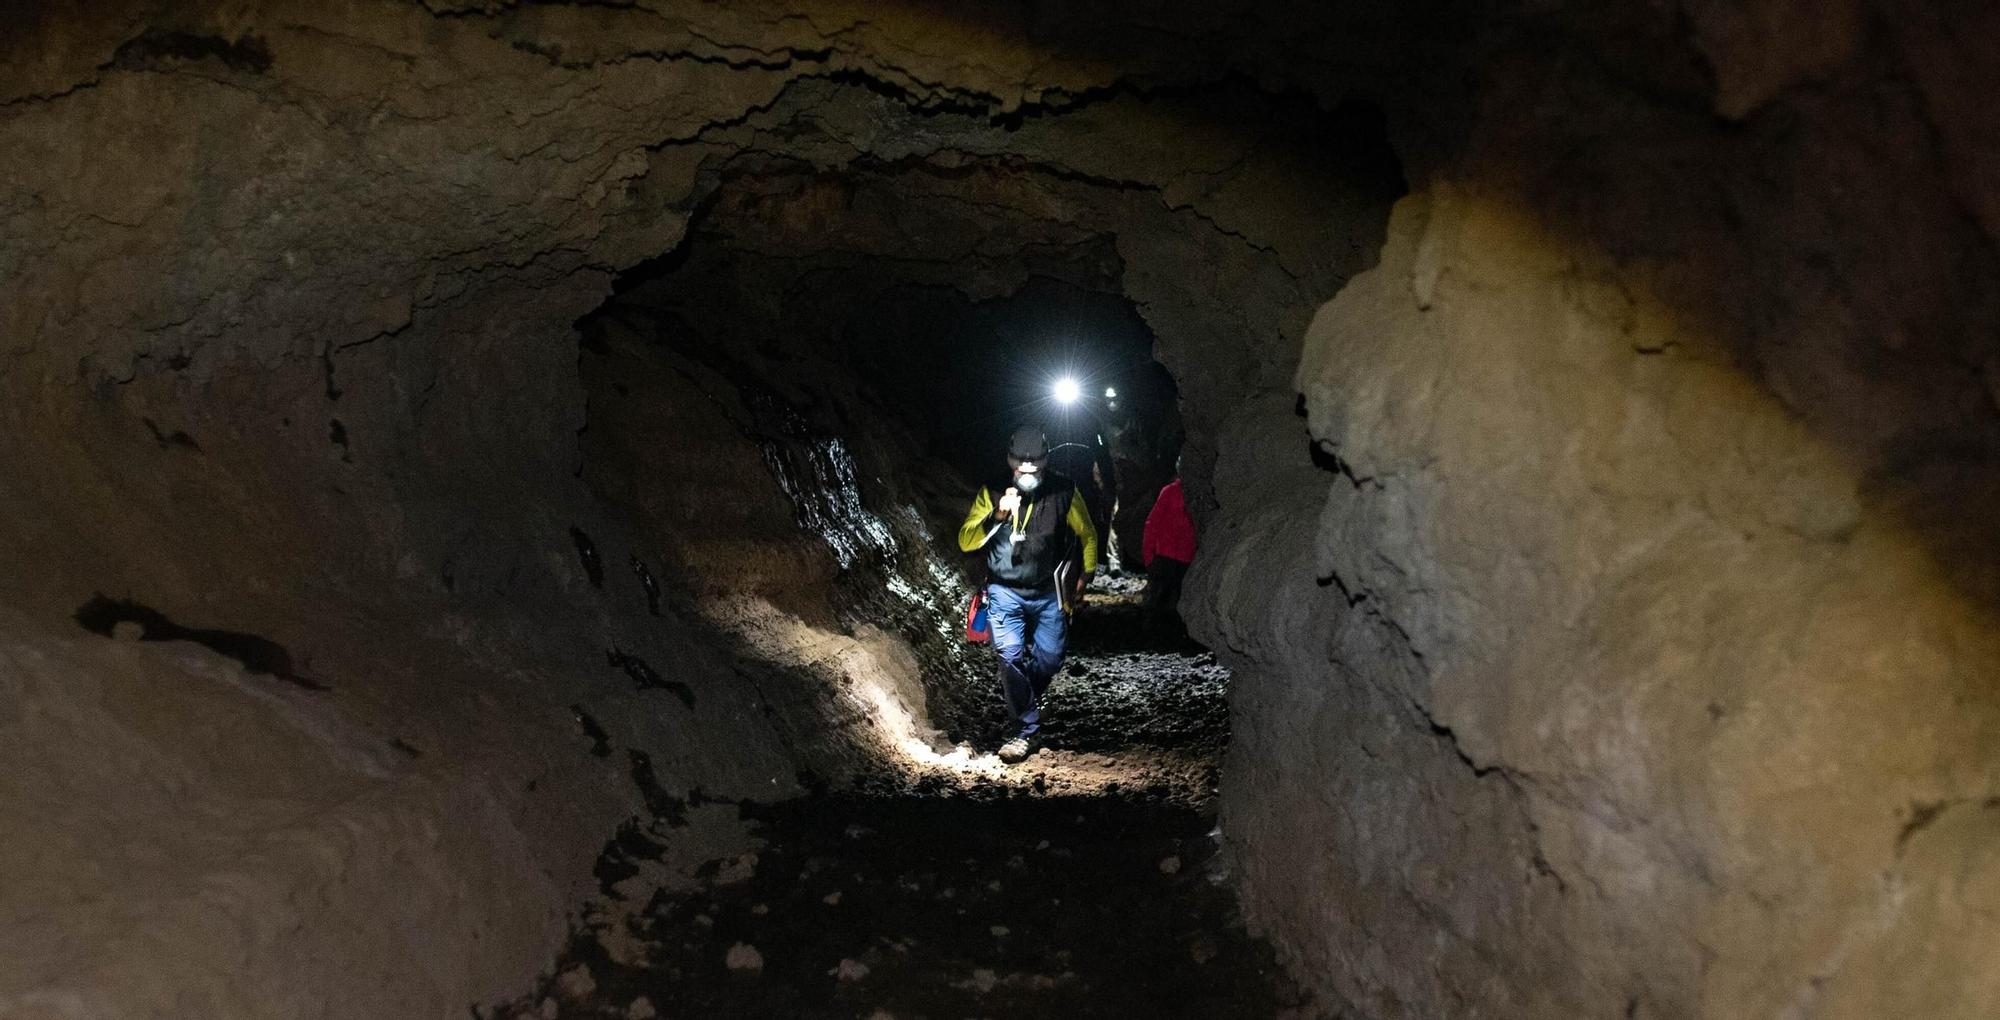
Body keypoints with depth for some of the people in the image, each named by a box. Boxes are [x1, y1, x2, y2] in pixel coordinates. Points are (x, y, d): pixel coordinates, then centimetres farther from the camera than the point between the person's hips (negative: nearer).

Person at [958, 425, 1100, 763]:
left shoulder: (1063, 492, -6)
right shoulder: (992, 493, -6)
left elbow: (1087, 534, 11)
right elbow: (966, 541, -11)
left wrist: (1085, 573, 14)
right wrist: (998, 516, -25)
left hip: (1047, 593, 1)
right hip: (1005, 591, -1)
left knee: (1048, 659, 0)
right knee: (1011, 656, -14)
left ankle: (1026, 700, 33)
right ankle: (1026, 729, -3)